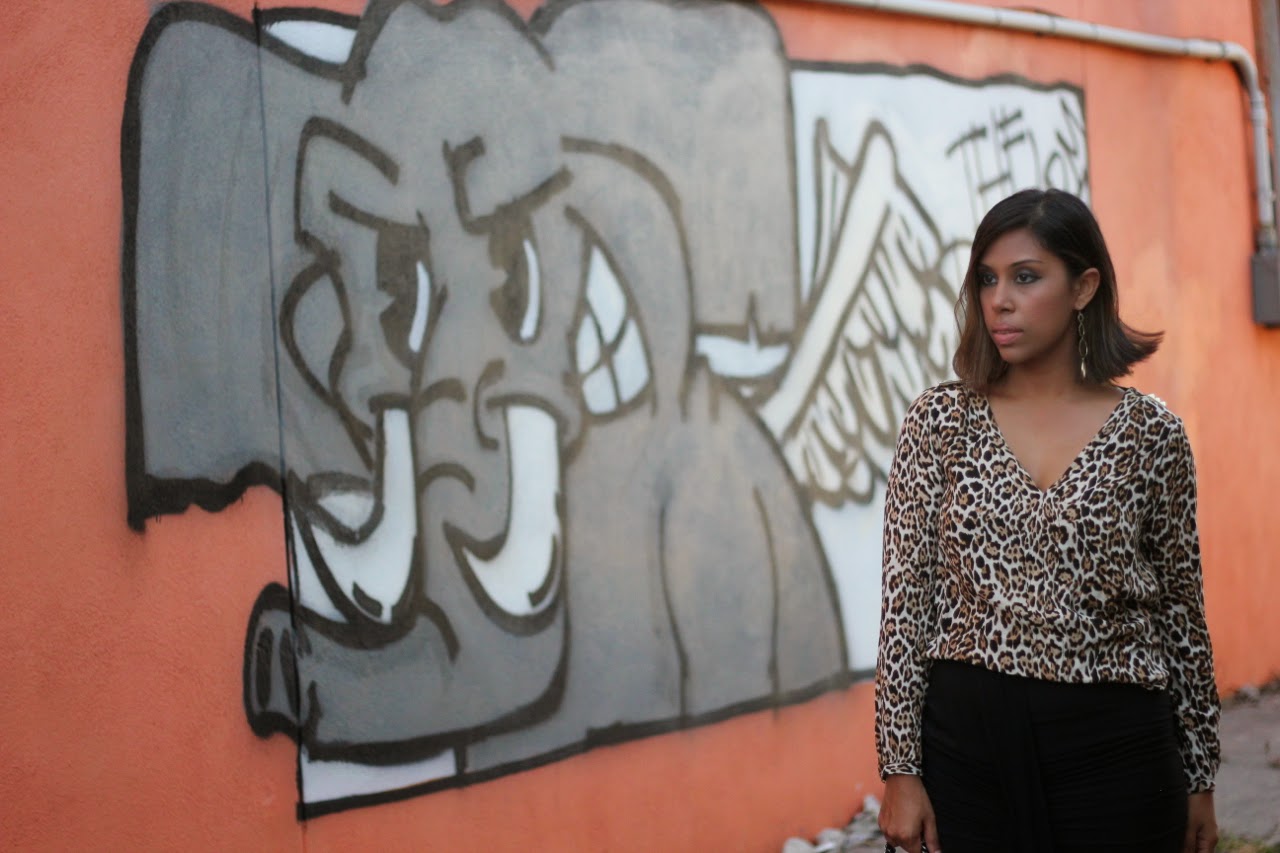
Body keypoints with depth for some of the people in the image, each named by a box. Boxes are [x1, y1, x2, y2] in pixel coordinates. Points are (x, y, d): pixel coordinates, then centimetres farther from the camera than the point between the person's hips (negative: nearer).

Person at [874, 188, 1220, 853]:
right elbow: (905, 599, -1)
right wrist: (900, 770, -5)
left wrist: (1199, 775, 9)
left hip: (1113, 747, 0)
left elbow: (1181, 609, 6)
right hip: (968, 739, 0)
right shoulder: (942, 419, 0)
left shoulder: (1151, 435, 0)